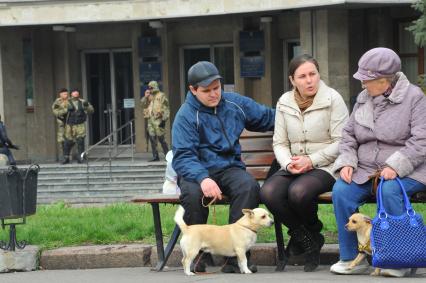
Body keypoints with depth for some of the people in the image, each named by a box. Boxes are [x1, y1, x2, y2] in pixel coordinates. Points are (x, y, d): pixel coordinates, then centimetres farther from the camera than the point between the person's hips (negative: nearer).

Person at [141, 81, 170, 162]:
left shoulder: (161, 96, -2)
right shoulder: (149, 96, 18)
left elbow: (165, 108, -7)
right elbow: (143, 104, 12)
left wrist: (164, 119, -13)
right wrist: (145, 97, -1)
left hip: (158, 120, -7)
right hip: (150, 120, 7)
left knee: (161, 138, -9)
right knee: (152, 138, 6)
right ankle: (155, 156, 11)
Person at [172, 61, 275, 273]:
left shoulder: (236, 104, 8)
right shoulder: (186, 116, -7)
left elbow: (268, 117, 24)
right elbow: (183, 158, -18)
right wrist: (202, 178, -36)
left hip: (229, 168, 3)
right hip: (197, 170, -3)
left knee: (249, 186, -32)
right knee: (193, 192, -38)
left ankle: (235, 255, -28)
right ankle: (197, 253, -16)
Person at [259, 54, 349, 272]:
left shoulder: (332, 99, -6)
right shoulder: (284, 103, 8)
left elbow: (341, 142, -9)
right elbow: (280, 143, 10)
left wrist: (311, 161, -17)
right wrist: (288, 163, -12)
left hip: (326, 166, -5)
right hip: (294, 167, 5)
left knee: (299, 192, -35)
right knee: (268, 193, -25)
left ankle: (311, 232, 1)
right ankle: (308, 240, -4)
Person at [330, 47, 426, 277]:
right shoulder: (363, 99, 12)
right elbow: (348, 135, 17)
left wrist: (395, 166, -23)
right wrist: (347, 162, -3)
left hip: (406, 171, -5)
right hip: (366, 170, 5)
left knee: (389, 191, -37)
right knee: (340, 192, -22)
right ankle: (351, 259, -12)